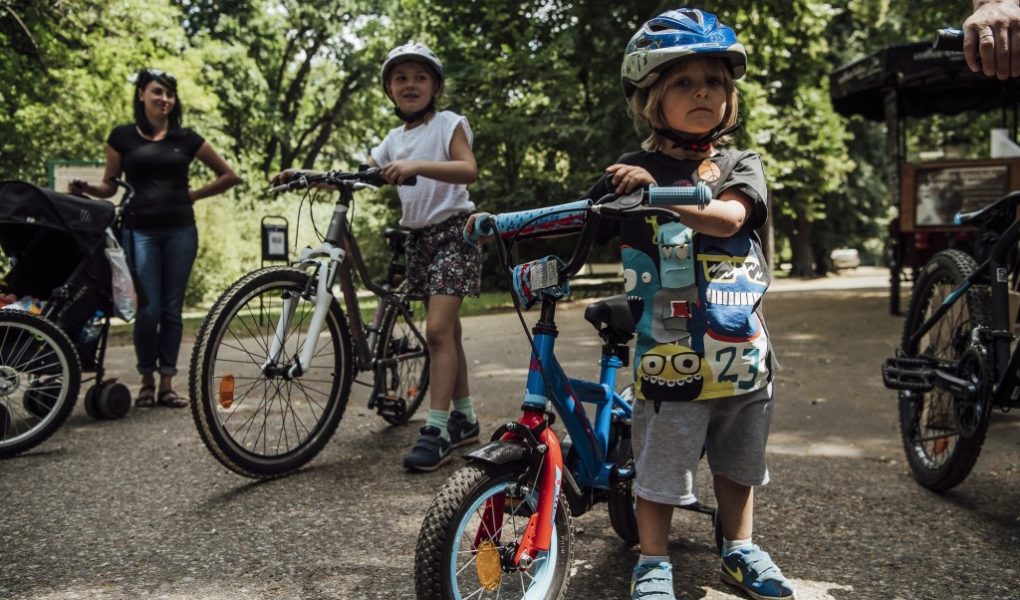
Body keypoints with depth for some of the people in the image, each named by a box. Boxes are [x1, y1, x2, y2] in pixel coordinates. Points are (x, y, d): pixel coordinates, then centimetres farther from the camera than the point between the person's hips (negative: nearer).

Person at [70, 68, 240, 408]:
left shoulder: (186, 138, 8)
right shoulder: (123, 136, 6)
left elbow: (229, 176, 13)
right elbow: (109, 186, 11)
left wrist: (193, 194, 6)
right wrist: (85, 188, -9)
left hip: (180, 230, 1)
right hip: (140, 230, -1)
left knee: (172, 308, 3)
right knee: (148, 308, -7)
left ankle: (167, 384, 10)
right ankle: (147, 380, 10)